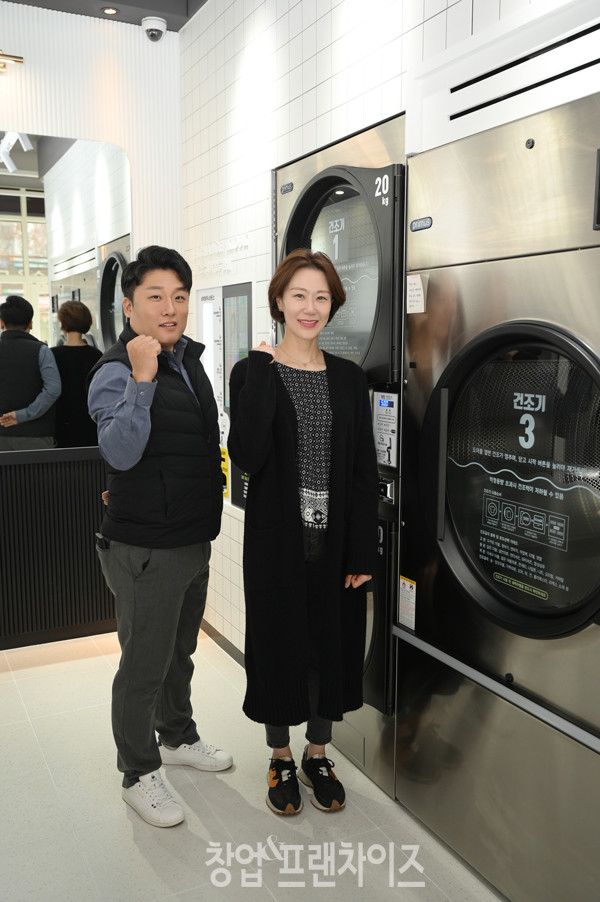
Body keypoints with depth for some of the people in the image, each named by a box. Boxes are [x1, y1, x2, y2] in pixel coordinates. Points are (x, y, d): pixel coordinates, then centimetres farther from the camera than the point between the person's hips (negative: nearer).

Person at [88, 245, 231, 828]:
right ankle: (138, 773, 26)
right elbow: (121, 452, -33)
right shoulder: (116, 372, -17)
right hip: (145, 550, -8)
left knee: (180, 651, 24)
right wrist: (141, 378, -38)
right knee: (144, 665, 6)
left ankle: (177, 737, 45)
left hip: (194, 539, 8)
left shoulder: (188, 358, 9)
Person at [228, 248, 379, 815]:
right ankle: (281, 757, 33)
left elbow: (364, 472, 1)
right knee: (279, 642, 10)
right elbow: (247, 457, -19)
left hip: (335, 540, 3)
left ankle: (317, 753, 36)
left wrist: (362, 553, -4)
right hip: (277, 539, -2)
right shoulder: (253, 372, -4)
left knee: (331, 643, 13)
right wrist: (263, 373, -20)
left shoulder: (348, 379, 3)